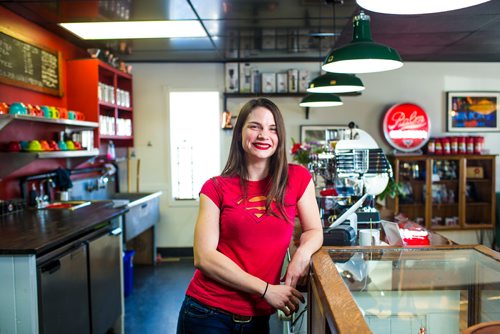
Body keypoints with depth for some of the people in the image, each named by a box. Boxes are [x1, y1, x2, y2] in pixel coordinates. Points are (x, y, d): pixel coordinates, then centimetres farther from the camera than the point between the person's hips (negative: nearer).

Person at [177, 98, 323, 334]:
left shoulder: (298, 178, -2)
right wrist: (266, 289, -17)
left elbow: (314, 230, 8)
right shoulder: (216, 188, -6)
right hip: (209, 313, -1)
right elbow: (204, 257, -11)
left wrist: (302, 252, -16)